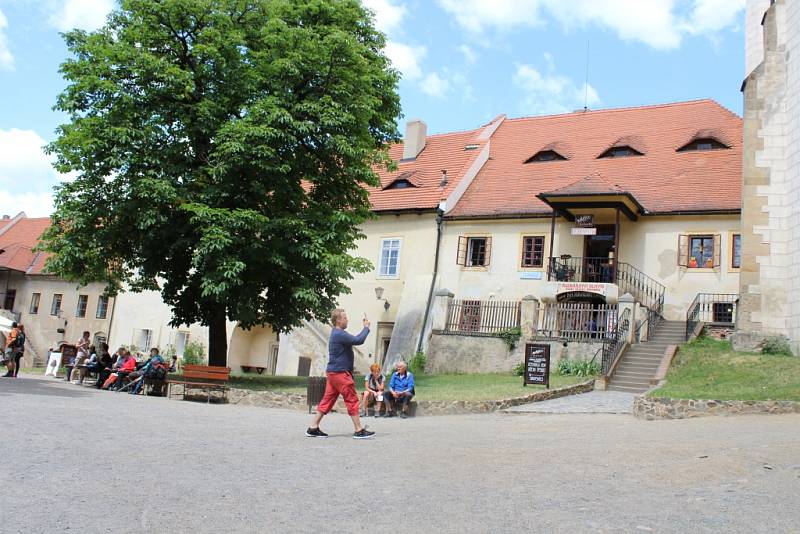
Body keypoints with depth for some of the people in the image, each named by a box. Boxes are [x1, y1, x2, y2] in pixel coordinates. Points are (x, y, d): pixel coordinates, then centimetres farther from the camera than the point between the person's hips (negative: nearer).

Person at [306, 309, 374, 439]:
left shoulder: (337, 334, 17)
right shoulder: (339, 334, -17)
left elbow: (355, 339, 20)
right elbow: (359, 340, -22)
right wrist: (366, 327, -10)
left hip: (333, 373, 10)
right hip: (340, 373, -10)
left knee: (327, 400, 10)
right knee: (352, 399, -4)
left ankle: (313, 428, 10)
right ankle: (359, 431, -1)